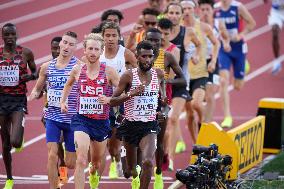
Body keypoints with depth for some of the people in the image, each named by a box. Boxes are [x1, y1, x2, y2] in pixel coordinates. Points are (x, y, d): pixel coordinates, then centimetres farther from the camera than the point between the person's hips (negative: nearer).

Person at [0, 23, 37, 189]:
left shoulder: (26, 53, -1)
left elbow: (35, 72, 13)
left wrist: (30, 76, -9)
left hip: (19, 101, -2)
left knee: (15, 142, -17)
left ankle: (20, 138, 22)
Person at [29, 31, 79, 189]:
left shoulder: (79, 66, -7)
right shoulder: (47, 67, 5)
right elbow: (37, 88, 18)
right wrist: (33, 95, -4)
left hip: (72, 118, -2)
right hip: (52, 117, 2)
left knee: (70, 163, 6)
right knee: (52, 155, -15)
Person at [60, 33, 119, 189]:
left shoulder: (109, 71, -7)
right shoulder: (77, 70, 0)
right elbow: (69, 84, 23)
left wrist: (109, 100, -23)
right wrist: (63, 101, 13)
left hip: (101, 122, 1)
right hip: (81, 120, -1)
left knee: (97, 163, 22)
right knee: (81, 160, -22)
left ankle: (93, 175, 58)